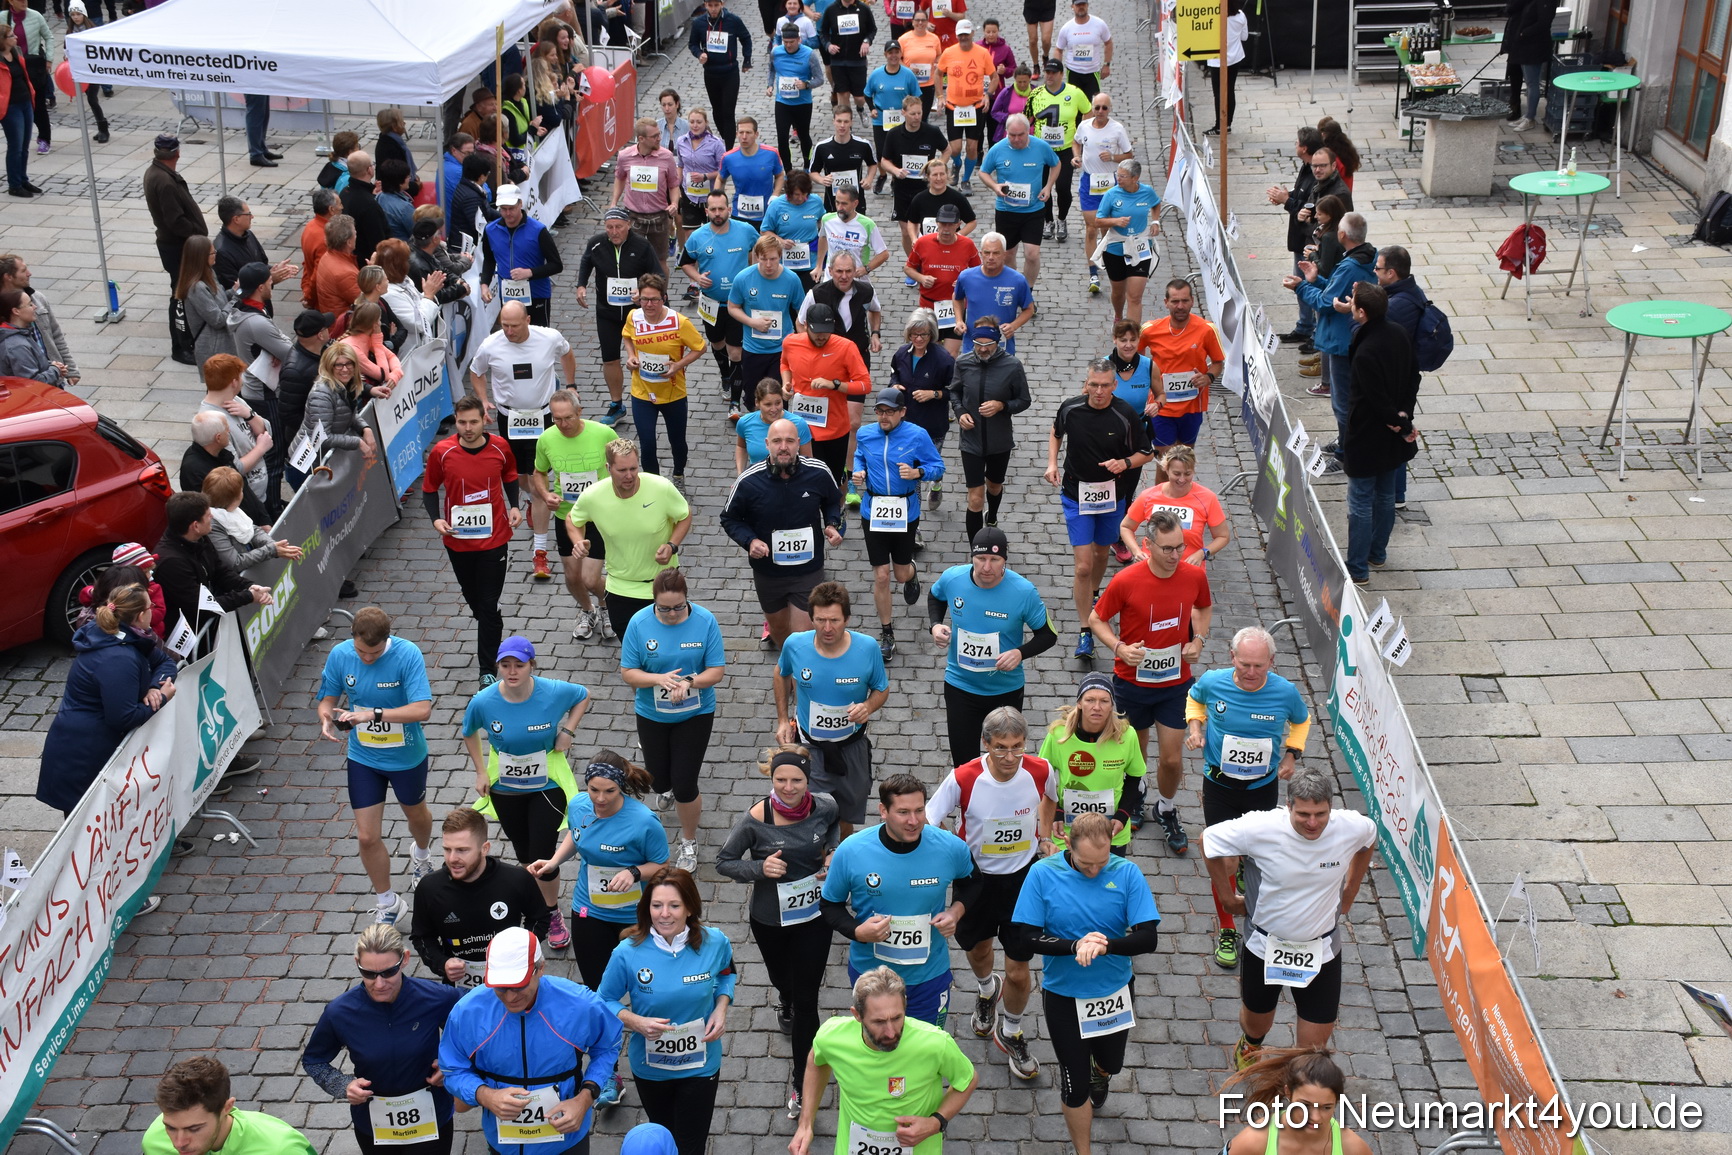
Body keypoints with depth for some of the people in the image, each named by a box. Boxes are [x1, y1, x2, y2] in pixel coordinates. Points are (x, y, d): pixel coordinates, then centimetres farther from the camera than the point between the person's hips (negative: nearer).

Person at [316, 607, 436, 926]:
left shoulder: (408, 654, -26)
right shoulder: (339, 655, -14)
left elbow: (422, 709, -33)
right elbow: (327, 699, -2)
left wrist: (373, 714, -42)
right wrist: (326, 718, -25)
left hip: (407, 757, -2)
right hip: (363, 758, 2)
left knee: (416, 814, 25)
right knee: (367, 837, 1)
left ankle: (421, 858, 61)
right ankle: (389, 904, 23)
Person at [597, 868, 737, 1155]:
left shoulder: (714, 943, -17)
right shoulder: (628, 953, -22)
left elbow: (727, 973, 5)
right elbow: (604, 1002, -8)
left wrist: (721, 1007, -12)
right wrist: (635, 1022, -26)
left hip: (700, 1065, -1)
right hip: (650, 1067, 1)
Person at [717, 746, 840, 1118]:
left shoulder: (824, 807, -17)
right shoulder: (755, 820, -25)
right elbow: (724, 862, -12)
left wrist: (833, 850, -8)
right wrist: (760, 868, -28)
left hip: (814, 915, 0)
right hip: (769, 919, 0)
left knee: (806, 1000, 2)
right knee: (782, 978, 28)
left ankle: (801, 1079, 19)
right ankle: (786, 1002, 67)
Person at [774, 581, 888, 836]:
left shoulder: (868, 648, -21)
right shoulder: (795, 645, -19)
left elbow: (882, 690, -4)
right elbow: (782, 674, 5)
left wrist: (869, 706, -26)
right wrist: (783, 719, 3)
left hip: (852, 747, 1)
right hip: (809, 747, -1)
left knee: (846, 817, 22)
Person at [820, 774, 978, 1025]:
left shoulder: (951, 847, -17)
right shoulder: (851, 851, -20)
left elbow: (971, 882, 6)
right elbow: (830, 904, -5)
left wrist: (956, 911, -13)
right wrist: (856, 931, -22)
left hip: (929, 974, 0)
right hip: (869, 972, 0)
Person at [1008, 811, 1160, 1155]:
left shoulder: (1127, 873, -17)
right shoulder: (1043, 873, -19)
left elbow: (1149, 938, -20)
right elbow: (1022, 935, -19)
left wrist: (1106, 946, -39)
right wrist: (1075, 946, -32)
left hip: (1116, 992, 2)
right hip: (1063, 995, -2)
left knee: (1110, 1063, 28)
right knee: (1075, 1084, 8)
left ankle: (1099, 1074, 65)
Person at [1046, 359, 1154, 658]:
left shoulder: (1126, 416, -15)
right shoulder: (1070, 408, -10)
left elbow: (1147, 453, -3)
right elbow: (1056, 433, 13)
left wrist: (1124, 463, -23)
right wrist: (1052, 463, -1)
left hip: (1112, 495, 1)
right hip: (1076, 495, -1)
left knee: (1101, 554, 22)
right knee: (1083, 566, -8)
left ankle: (1092, 594, 53)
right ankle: (1085, 632, 0)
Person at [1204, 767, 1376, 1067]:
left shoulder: (1352, 827, -19)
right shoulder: (1262, 828, -27)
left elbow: (1369, 839, 8)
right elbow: (1211, 839, -11)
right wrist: (1227, 898, -3)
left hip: (1321, 949, 1)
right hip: (1265, 945, -1)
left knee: (1315, 1044, 3)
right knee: (1257, 1024, 24)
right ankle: (1249, 1045, 61)